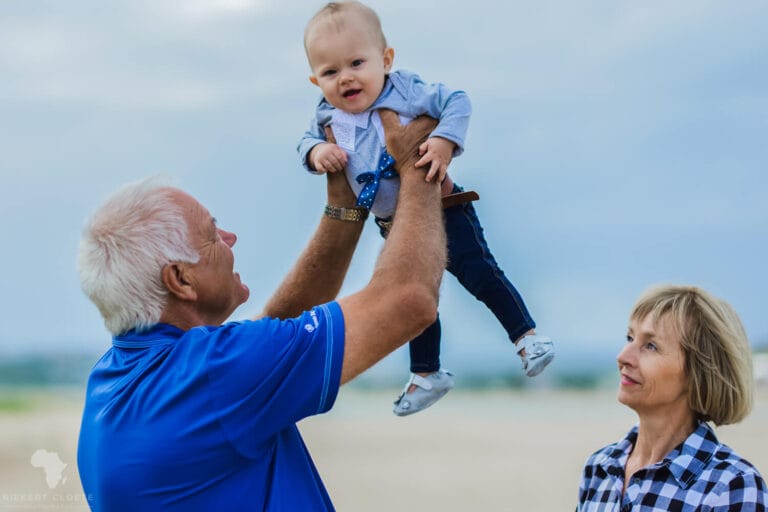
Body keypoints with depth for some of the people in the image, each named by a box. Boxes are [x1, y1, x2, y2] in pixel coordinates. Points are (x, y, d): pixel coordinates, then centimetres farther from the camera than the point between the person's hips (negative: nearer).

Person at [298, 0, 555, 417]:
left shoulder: (405, 92, -23)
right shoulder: (329, 117, -9)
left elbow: (456, 102, -20)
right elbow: (307, 140, 6)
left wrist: (444, 143, -34)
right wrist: (316, 152, -17)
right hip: (394, 226, 5)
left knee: (478, 271, -15)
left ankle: (527, 336, 2)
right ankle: (427, 375, 34)